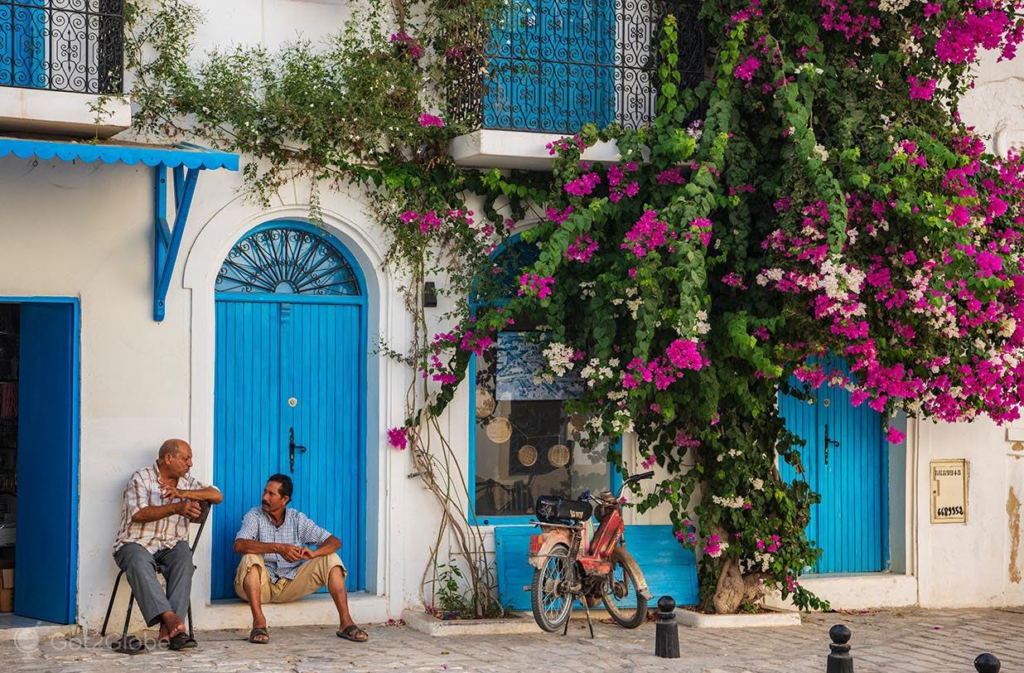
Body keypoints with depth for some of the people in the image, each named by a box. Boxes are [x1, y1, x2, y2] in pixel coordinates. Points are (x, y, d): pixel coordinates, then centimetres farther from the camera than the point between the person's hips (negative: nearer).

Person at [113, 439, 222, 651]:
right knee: (139, 562, -38)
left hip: (171, 545, 4)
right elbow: (138, 514, -16)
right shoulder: (141, 479, 0)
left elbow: (217, 495, 5)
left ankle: (169, 628, -39)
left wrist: (183, 493, -9)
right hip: (137, 543, -4)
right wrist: (176, 508, -28)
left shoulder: (186, 482, 17)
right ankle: (170, 617, -50)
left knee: (184, 557, -31)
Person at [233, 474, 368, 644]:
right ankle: (259, 622, -42)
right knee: (251, 558, -32)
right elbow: (239, 545, -25)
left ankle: (346, 623, -24)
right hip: (261, 585, -3)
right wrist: (278, 548, -37)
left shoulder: (298, 519, 4)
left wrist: (314, 553, -27)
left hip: (290, 585, 3)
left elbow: (334, 542, -3)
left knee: (330, 559, -14)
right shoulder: (254, 516, -4)